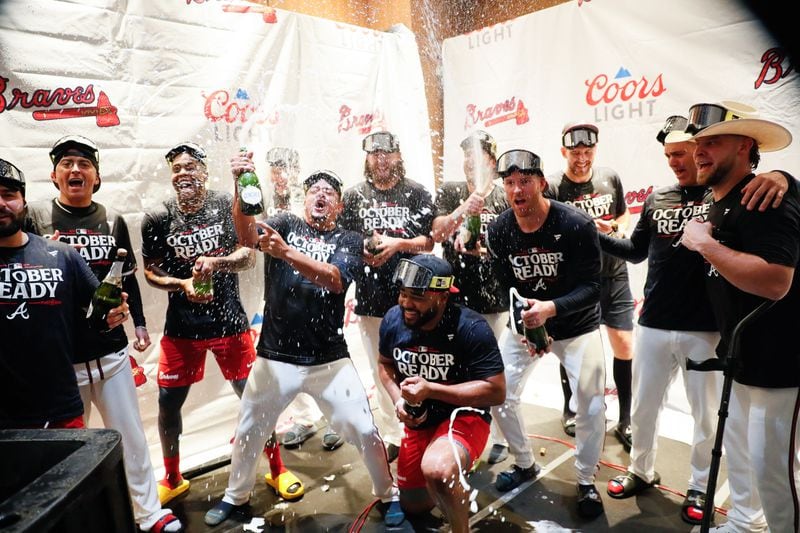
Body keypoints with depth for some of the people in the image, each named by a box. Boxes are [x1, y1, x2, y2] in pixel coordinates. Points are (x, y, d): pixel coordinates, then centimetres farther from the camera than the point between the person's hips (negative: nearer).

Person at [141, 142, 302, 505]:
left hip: (229, 320, -1)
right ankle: (173, 479, 34)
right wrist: (183, 284, -14)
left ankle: (276, 470, 24)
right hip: (182, 327, 2)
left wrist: (216, 262, -25)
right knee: (168, 401, 9)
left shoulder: (226, 206, -4)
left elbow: (248, 257, -7)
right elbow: (151, 273, 4)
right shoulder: (158, 219, -1)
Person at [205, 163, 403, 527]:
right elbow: (247, 236, -16)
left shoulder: (348, 241, 0)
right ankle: (235, 496, 44)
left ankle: (388, 495, 30)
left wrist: (286, 253, -33)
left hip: (329, 359, -1)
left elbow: (334, 279, -20)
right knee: (248, 431, 17)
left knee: (364, 431, 4)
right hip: (275, 357, 2)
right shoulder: (285, 224, 4)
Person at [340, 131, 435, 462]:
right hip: (370, 297, 3)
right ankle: (391, 437, 24)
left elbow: (430, 241, 1)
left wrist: (398, 243, -14)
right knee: (380, 372, 10)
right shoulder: (354, 195, 10)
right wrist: (361, 251, -9)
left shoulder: (417, 193, 4)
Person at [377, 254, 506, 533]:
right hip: (418, 422, 6)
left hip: (464, 417, -6)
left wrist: (430, 389, -29)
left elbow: (496, 391, -25)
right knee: (413, 505, 21)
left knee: (437, 471, -38)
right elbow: (385, 364, 8)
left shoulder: (471, 327, -26)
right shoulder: (393, 320, -11)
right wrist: (398, 400, -11)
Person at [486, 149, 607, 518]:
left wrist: (551, 308, -40)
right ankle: (525, 465, 30)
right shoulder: (499, 231, -12)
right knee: (499, 395, 4)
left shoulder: (576, 225, -23)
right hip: (525, 324, 3)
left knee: (591, 407, -2)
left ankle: (586, 481, 25)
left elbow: (591, 288, -24)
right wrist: (524, 329, -15)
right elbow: (507, 288, -4)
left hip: (577, 325, -3)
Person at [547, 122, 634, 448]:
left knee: (625, 346, 2)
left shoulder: (610, 178, 2)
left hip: (613, 275, 3)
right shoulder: (553, 188, -10)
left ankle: (625, 421, 18)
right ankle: (570, 409, 32)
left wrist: (615, 230, -7)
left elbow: (624, 214, 15)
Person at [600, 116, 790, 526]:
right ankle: (642, 471, 38)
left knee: (706, 415, 13)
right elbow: (636, 251, 15)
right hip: (654, 326, 4)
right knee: (643, 408, 16)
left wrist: (779, 178, -38)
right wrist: (592, 235, 5)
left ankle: (699, 486, 35)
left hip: (706, 329, -3)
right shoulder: (657, 199, 7)